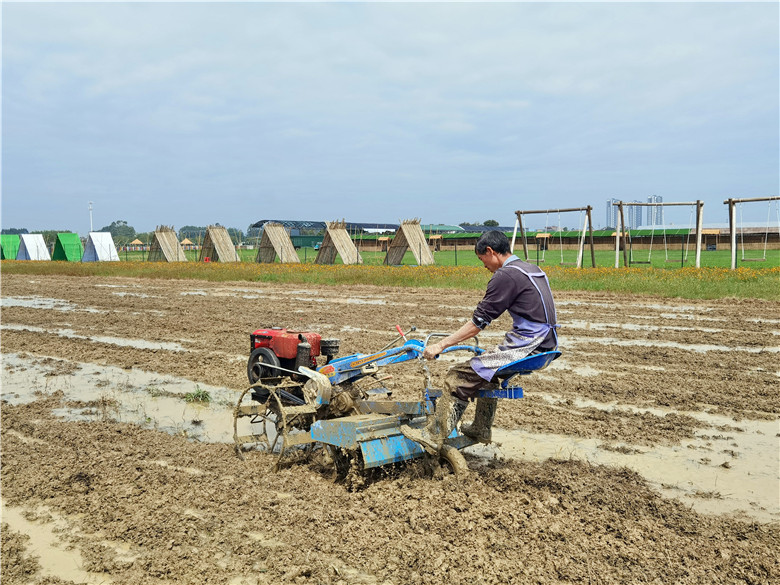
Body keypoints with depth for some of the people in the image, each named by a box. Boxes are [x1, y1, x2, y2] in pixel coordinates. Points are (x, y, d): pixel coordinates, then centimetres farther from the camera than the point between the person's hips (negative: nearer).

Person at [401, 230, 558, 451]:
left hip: (524, 348, -10)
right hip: (543, 344, 10)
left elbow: (479, 321, -14)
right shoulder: (533, 269, 15)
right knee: (486, 365, 31)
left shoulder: (505, 275, -13)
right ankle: (481, 429, 36)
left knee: (459, 376, -7)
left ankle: (433, 437, -2)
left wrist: (441, 345, -9)